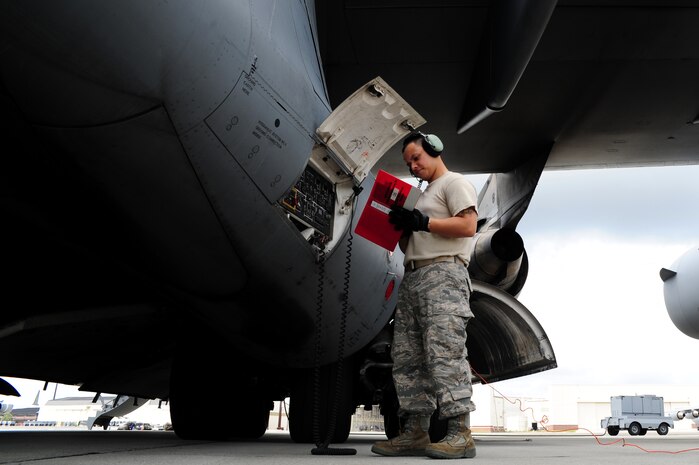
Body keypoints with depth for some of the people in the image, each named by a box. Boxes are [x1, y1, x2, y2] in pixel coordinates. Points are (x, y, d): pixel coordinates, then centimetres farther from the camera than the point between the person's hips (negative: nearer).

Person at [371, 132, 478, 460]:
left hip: (443, 274, -9)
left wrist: (423, 222, -12)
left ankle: (460, 433, -20)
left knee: (444, 351, -18)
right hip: (412, 278, 9)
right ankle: (414, 432, 1)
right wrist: (402, 225, 7)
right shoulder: (423, 197, 30)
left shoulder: (454, 183, 5)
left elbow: (468, 226, -10)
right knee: (406, 356, 1)